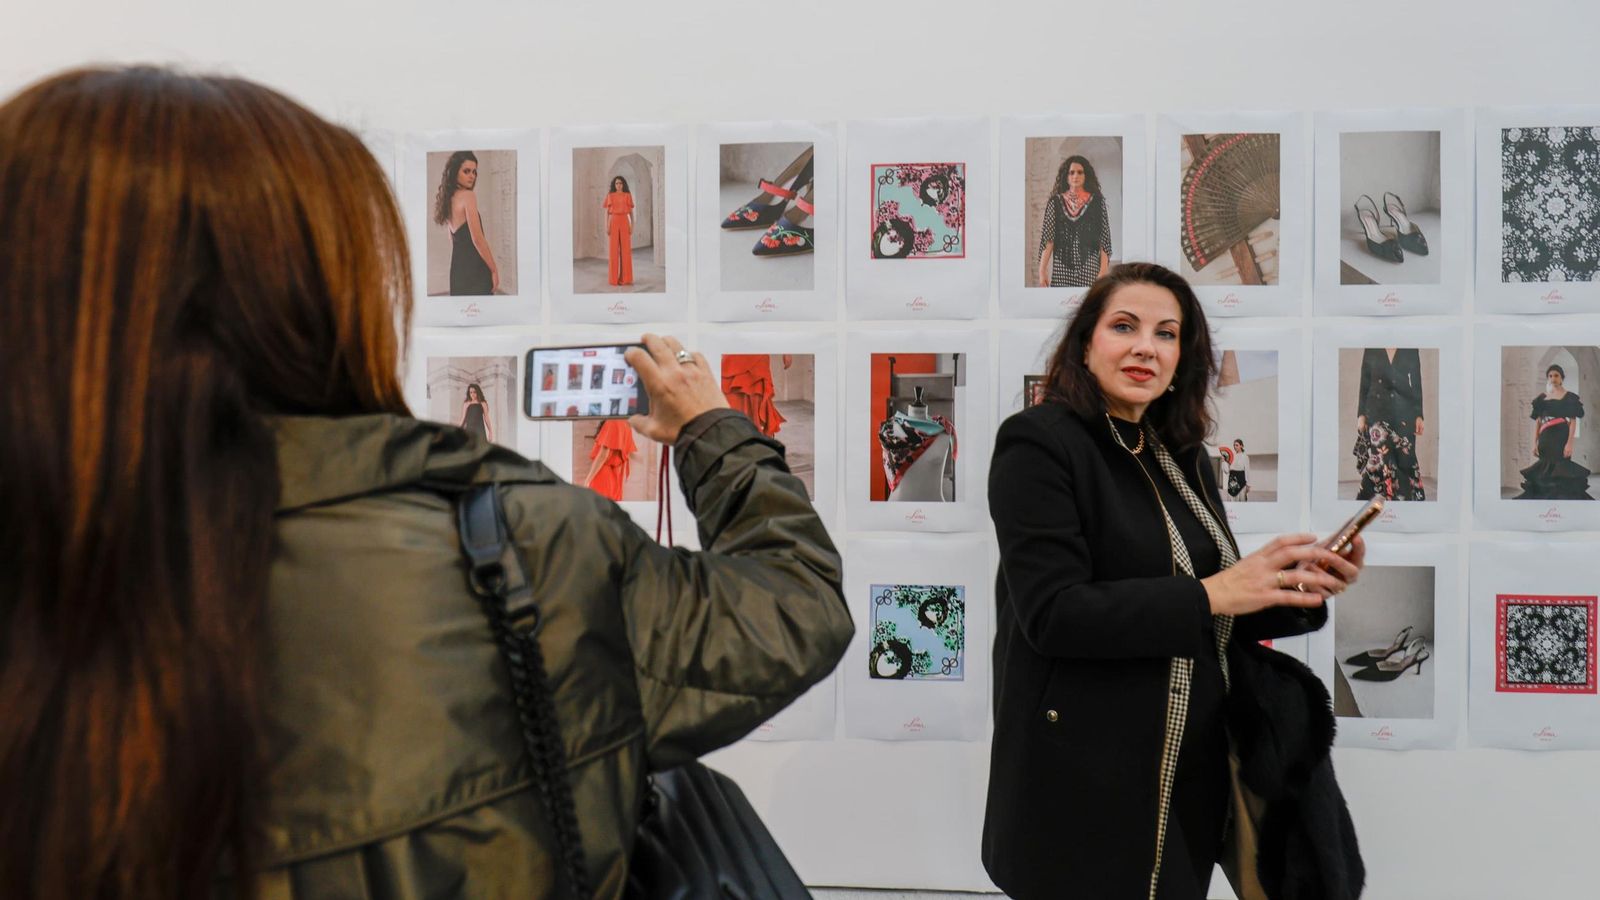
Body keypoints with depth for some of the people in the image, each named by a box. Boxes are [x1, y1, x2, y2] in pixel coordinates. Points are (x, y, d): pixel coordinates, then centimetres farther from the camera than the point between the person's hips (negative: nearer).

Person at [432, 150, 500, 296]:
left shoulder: (450, 199, 15)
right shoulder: (468, 196, -10)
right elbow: (478, 239, -15)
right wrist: (494, 270, -10)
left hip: (457, 266, 9)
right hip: (474, 267, -9)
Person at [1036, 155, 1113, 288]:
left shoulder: (1097, 201, 5)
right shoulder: (1055, 202, 7)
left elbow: (1104, 238, 2)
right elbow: (1047, 238, 3)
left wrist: (1103, 272, -6)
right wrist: (1042, 271, -4)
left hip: (1088, 269, 0)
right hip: (1061, 269, 0)